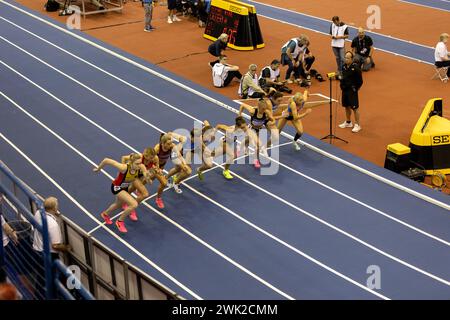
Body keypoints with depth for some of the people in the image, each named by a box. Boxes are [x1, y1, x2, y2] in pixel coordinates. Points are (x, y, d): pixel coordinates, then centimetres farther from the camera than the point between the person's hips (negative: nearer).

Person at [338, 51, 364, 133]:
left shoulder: (355, 68, -16)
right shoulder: (344, 66, 4)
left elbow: (360, 81, -10)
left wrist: (355, 88, -5)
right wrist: (342, 85, 10)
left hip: (352, 90, -7)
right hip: (345, 89, 7)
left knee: (355, 108, -3)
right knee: (347, 107, 18)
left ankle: (357, 125, 5)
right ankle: (348, 122, 33)